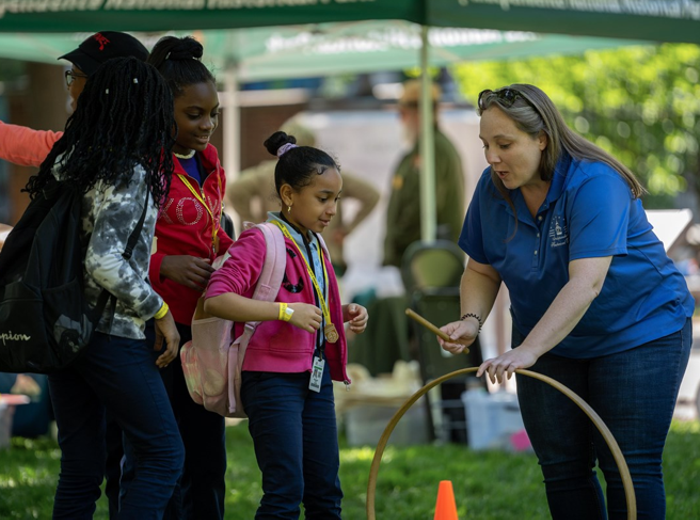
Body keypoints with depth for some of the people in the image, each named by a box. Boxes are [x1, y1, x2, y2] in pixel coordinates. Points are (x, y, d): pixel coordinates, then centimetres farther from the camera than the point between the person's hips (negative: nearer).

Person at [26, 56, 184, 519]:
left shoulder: (69, 162, 10)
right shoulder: (130, 173, -13)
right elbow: (104, 261, -22)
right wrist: (159, 311, -11)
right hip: (112, 334, -8)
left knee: (81, 468, 10)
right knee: (164, 456, 1)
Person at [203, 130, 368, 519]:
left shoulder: (315, 247, 14)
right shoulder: (259, 242, -13)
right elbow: (216, 299, -25)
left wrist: (345, 313, 9)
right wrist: (285, 311, -28)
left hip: (315, 377, 8)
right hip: (272, 379, -8)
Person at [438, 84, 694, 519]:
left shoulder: (594, 184, -26)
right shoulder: (492, 188, -5)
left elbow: (585, 283, -35)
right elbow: (482, 270, 5)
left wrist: (527, 351, -44)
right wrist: (471, 320, -17)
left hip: (639, 332, -6)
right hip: (551, 343, 6)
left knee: (629, 468, -10)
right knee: (561, 468, 2)